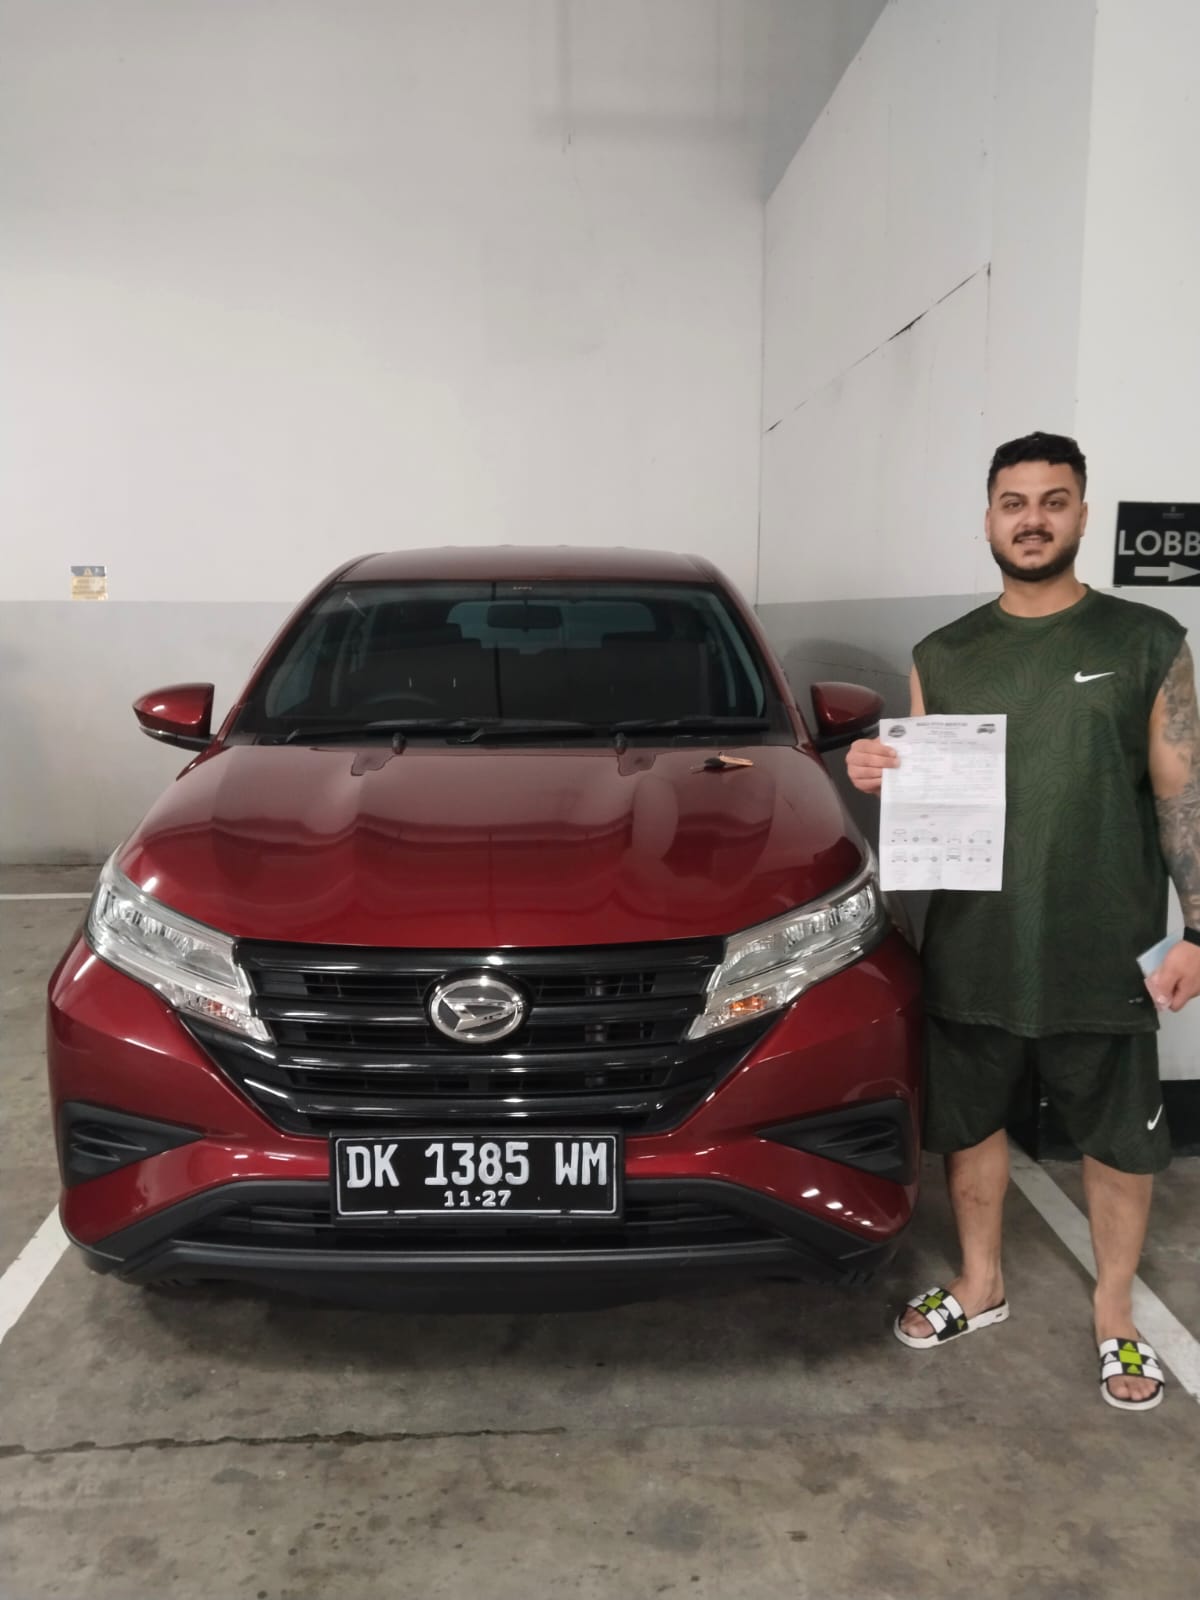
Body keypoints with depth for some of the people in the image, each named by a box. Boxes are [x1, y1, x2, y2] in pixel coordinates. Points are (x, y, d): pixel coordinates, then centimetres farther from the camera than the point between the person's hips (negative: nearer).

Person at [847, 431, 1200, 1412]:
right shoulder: (943, 657, 7)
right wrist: (877, 777, -10)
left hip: (1106, 955, -2)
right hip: (972, 953, 3)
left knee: (1121, 1142, 11)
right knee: (968, 1124, 15)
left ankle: (1114, 1312, 33)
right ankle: (981, 1285, 37)